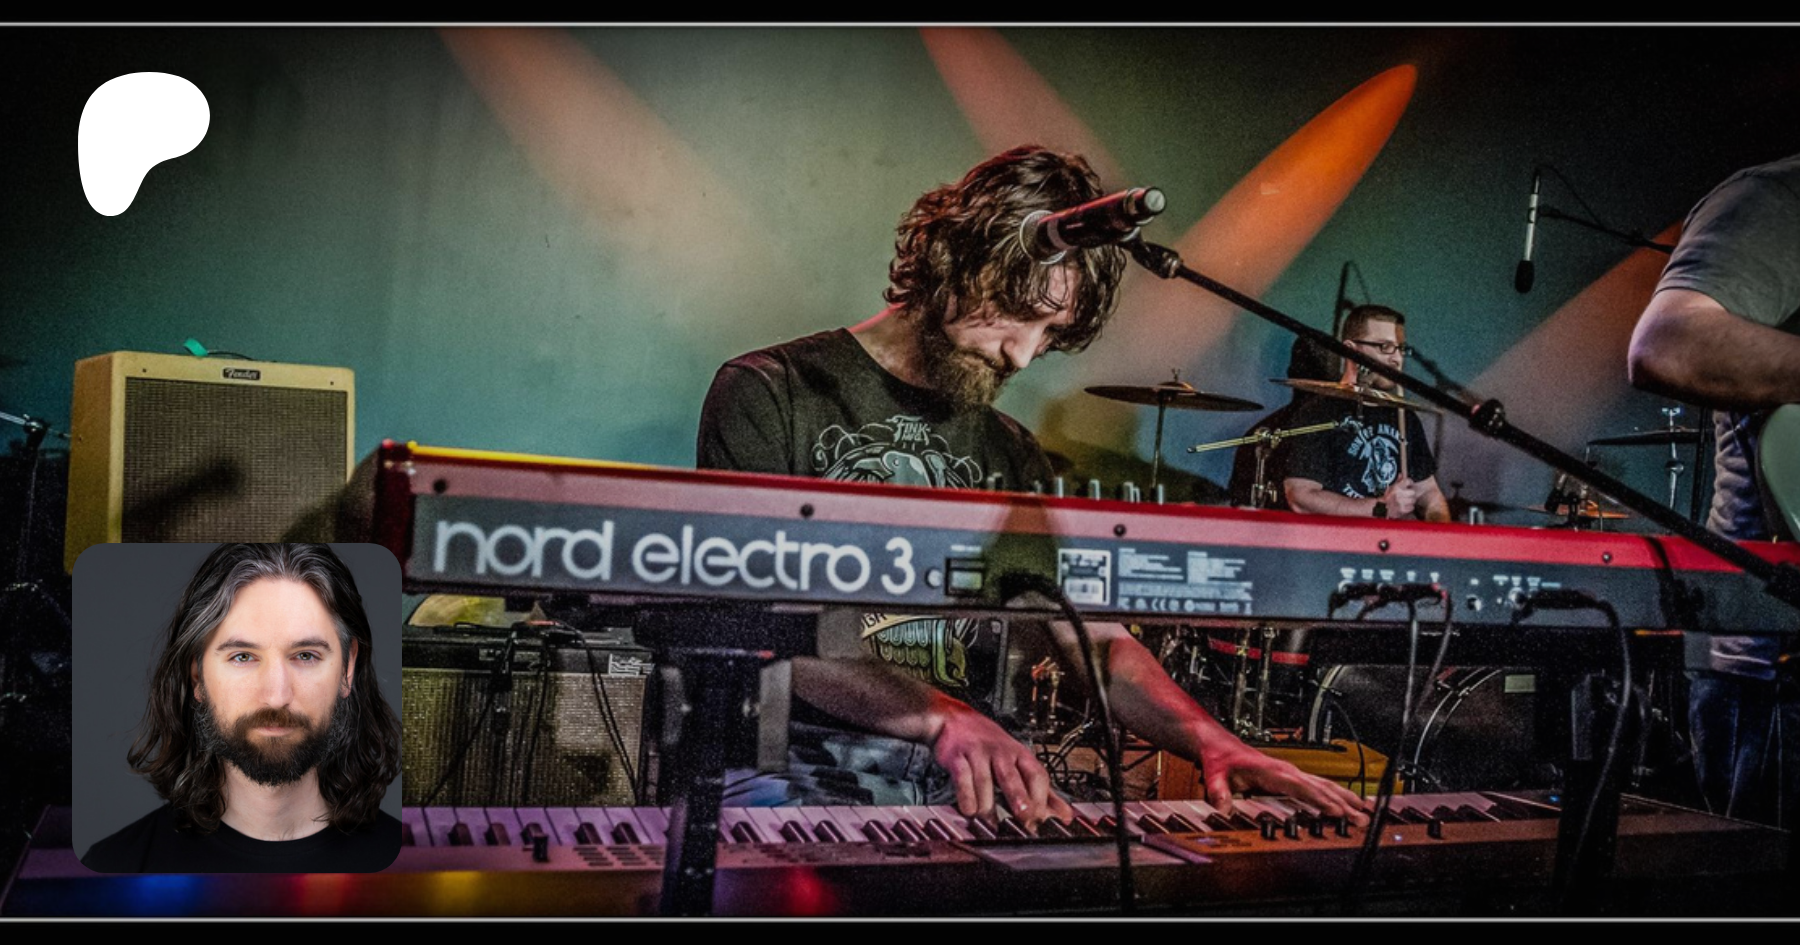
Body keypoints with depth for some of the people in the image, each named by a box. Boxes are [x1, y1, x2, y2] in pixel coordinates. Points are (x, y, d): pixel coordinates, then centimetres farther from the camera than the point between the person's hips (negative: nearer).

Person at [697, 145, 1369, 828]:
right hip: (796, 772, -6)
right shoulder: (770, 394, -1)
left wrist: (1212, 740, -7)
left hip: (960, 786, 6)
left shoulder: (1011, 455, 18)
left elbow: (1098, 641, 12)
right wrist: (942, 716, -27)